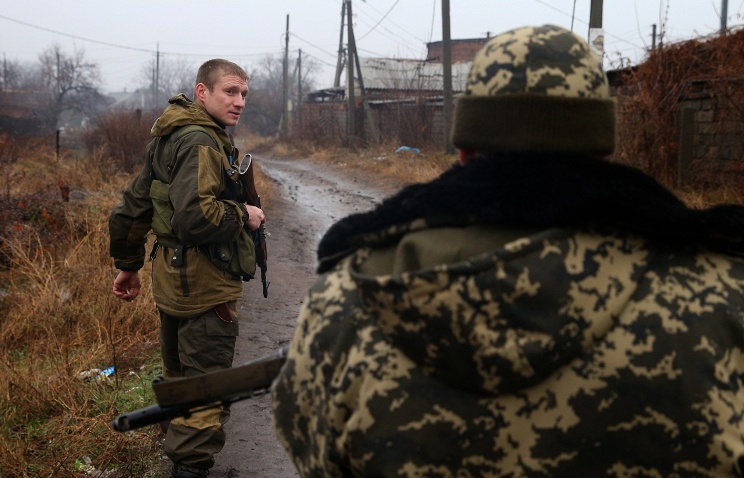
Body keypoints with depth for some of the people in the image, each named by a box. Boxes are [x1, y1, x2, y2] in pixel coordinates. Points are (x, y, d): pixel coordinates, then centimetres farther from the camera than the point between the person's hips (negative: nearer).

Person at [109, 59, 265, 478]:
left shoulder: (170, 139, 13)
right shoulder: (201, 142, -20)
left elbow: (134, 207, 18)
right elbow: (195, 216, -32)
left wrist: (129, 263, 24)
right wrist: (244, 216, -16)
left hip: (173, 279, 10)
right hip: (205, 284, -10)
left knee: (181, 373, 24)